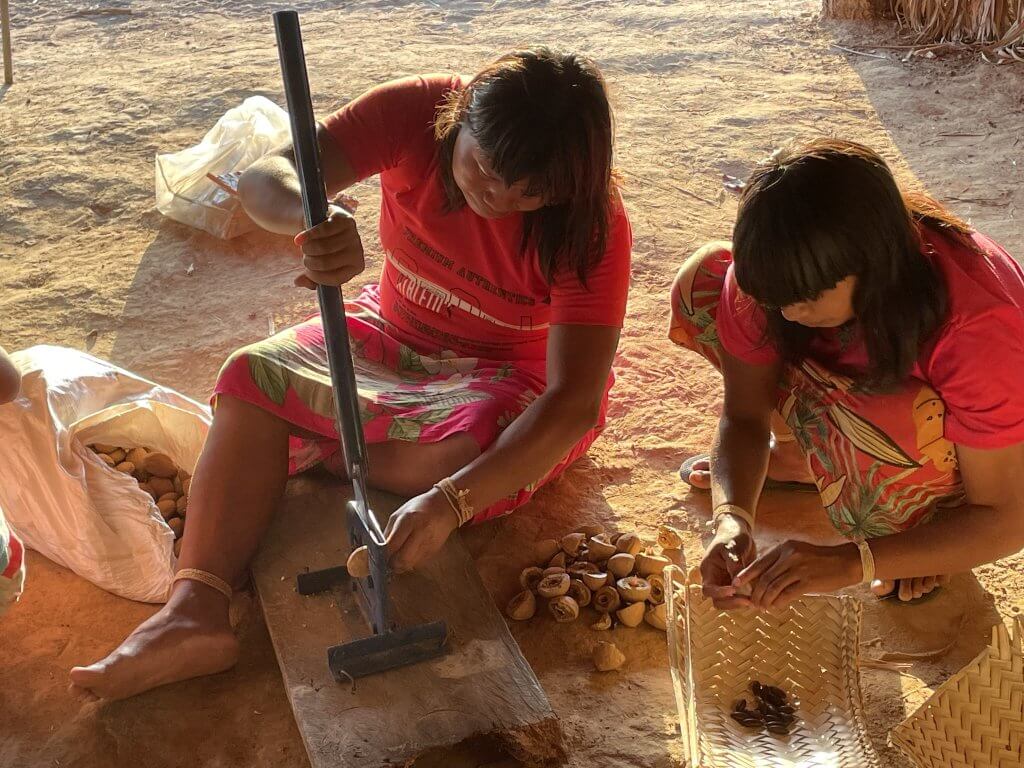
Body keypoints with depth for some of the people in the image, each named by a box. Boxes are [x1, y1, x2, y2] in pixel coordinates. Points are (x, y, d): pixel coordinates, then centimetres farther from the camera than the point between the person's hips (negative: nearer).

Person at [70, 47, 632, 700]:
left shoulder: (592, 223, -27)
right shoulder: (418, 112, -20)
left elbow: (575, 401, -35)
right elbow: (264, 179, -29)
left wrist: (449, 503, -48)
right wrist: (312, 219, -55)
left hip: (515, 372, -3)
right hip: (393, 334, 3)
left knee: (461, 452, -35)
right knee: (255, 377, -20)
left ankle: (304, 448, -5)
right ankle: (196, 610, -31)